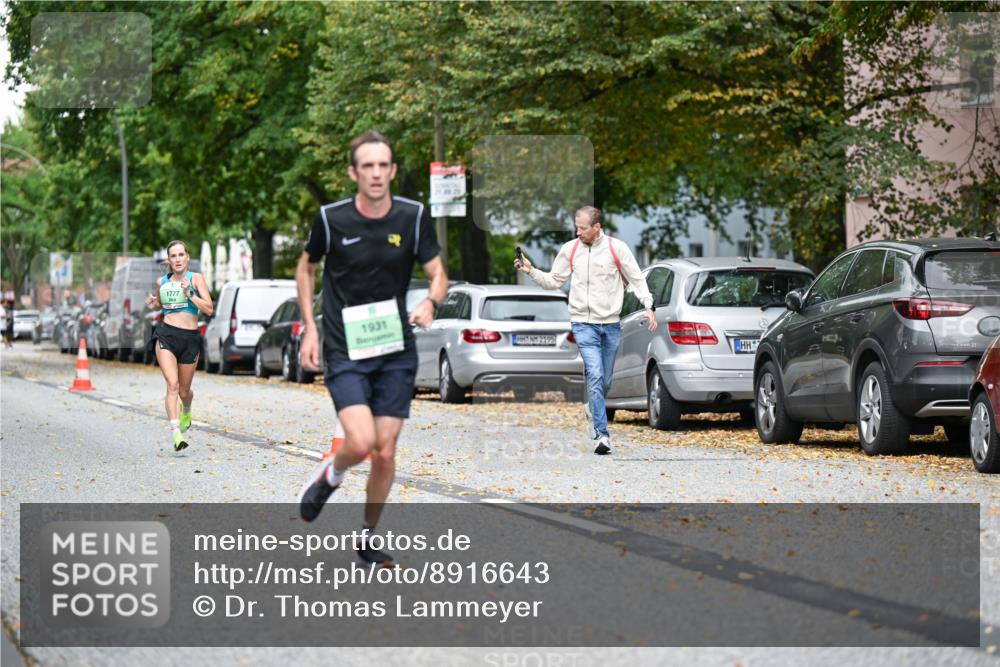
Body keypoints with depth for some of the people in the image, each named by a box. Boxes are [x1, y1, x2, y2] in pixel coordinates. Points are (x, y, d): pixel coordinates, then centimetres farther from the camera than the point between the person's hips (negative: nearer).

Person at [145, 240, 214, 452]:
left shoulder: (196, 278, 0)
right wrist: (153, 305, 5)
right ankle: (175, 432, -27)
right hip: (166, 335, 0)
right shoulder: (162, 282, 9)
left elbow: (209, 309, -7)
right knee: (172, 384, -19)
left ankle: (186, 411, 48)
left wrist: (189, 294, -17)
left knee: (184, 390, 12)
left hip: (190, 339, 0)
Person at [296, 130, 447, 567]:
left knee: (385, 453, 2)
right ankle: (331, 476, 16)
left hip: (396, 352, 2)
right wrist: (310, 328, 5)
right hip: (344, 351, -2)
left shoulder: (413, 216, -2)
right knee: (361, 442, -20)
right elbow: (306, 268, 11)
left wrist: (430, 303, -17)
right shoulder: (332, 218, -6)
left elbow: (437, 273, 6)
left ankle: (368, 539, 23)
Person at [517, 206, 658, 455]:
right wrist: (531, 271, -2)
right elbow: (554, 281, 12)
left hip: (611, 323, 1)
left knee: (605, 380, 11)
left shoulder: (616, 248, -1)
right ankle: (601, 435, -19)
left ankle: (592, 408, 42)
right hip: (583, 323, -1)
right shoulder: (570, 250, 4)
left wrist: (649, 306, -7)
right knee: (595, 376, -16)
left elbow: (636, 279, 3)